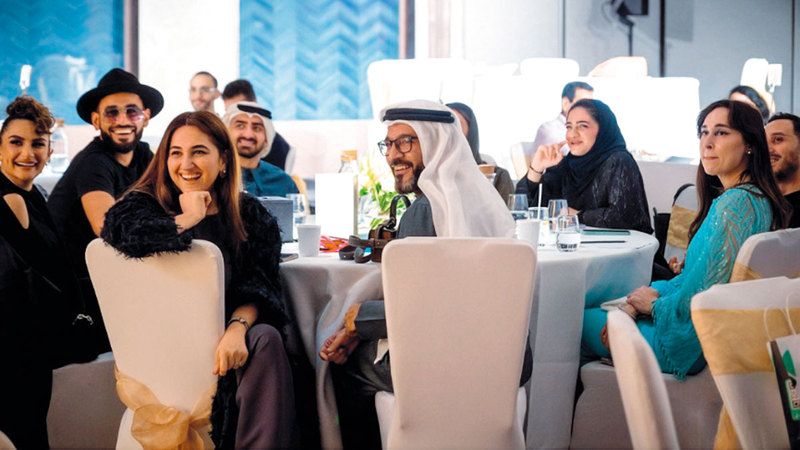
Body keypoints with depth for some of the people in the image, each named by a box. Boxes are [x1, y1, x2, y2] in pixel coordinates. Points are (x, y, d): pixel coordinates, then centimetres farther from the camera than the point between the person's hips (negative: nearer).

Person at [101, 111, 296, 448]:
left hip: (227, 332, 3)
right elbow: (120, 230, -24)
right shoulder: (147, 203, 2)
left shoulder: (250, 215, 8)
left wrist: (238, 327, -24)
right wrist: (186, 219, -12)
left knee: (266, 338, -29)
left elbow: (258, 286, -3)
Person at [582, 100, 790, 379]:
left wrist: (653, 303, -7)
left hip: (695, 343, -10)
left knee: (584, 321, 8)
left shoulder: (735, 204, -24)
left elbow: (702, 297, -26)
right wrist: (640, 299, 0)